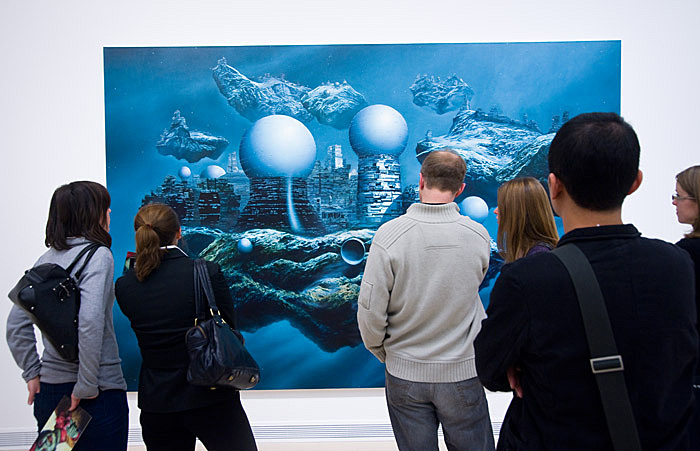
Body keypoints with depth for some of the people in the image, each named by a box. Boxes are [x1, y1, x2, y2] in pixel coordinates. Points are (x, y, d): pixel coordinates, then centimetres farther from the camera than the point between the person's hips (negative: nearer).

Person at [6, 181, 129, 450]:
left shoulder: (46, 259, 6)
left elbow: (16, 324, 8)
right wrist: (86, 386, -19)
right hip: (99, 393, -7)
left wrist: (32, 373, 11)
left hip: (49, 389, 7)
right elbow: (90, 321, -26)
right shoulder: (98, 255, -14)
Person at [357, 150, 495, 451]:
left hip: (405, 374, -1)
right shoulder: (479, 236, -11)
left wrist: (382, 352, 6)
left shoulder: (389, 235, -17)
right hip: (463, 371, 1)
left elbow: (370, 313, -14)